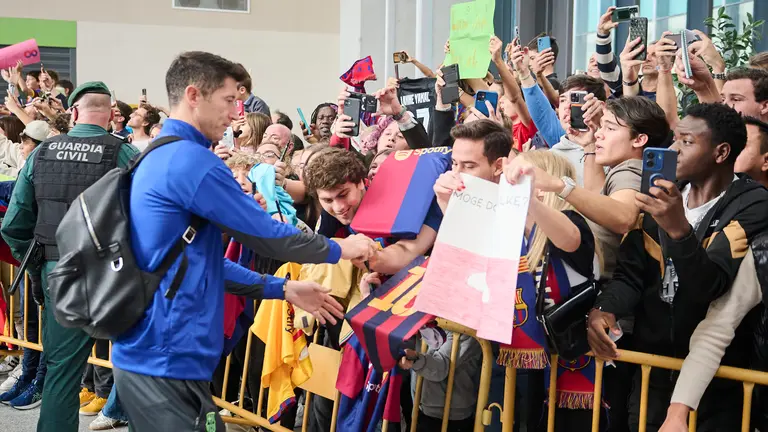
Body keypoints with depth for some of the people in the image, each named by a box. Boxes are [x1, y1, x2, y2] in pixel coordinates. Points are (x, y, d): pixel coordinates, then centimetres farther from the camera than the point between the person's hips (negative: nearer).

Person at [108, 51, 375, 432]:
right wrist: (339, 249, 6)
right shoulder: (193, 161, -16)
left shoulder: (159, 157, 16)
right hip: (167, 360, -10)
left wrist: (282, 289, 19)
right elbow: (265, 235, -10)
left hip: (149, 353, 10)